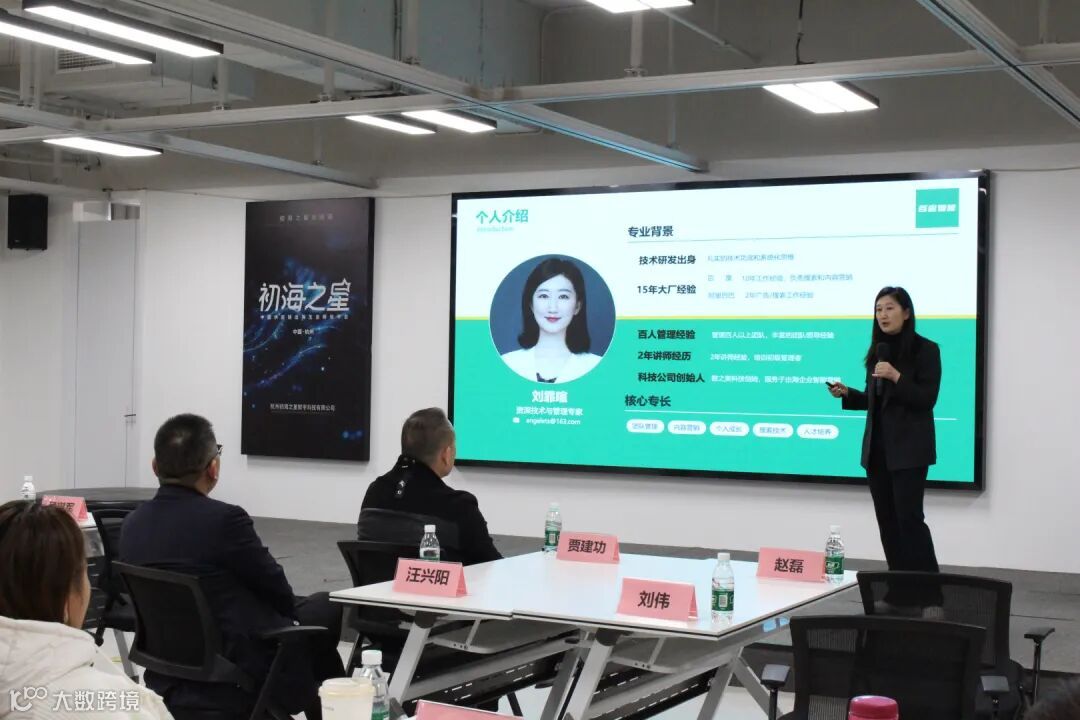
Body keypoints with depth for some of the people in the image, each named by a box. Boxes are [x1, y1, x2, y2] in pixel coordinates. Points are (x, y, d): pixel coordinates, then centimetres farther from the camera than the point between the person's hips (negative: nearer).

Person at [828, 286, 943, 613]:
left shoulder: (925, 349, -6)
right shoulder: (878, 351, 12)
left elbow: (927, 398, -12)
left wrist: (897, 377, -23)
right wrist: (847, 394, 1)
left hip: (908, 448, -7)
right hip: (877, 446, 7)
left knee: (909, 518, -11)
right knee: (887, 521, 7)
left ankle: (930, 597, -7)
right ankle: (900, 593, 13)